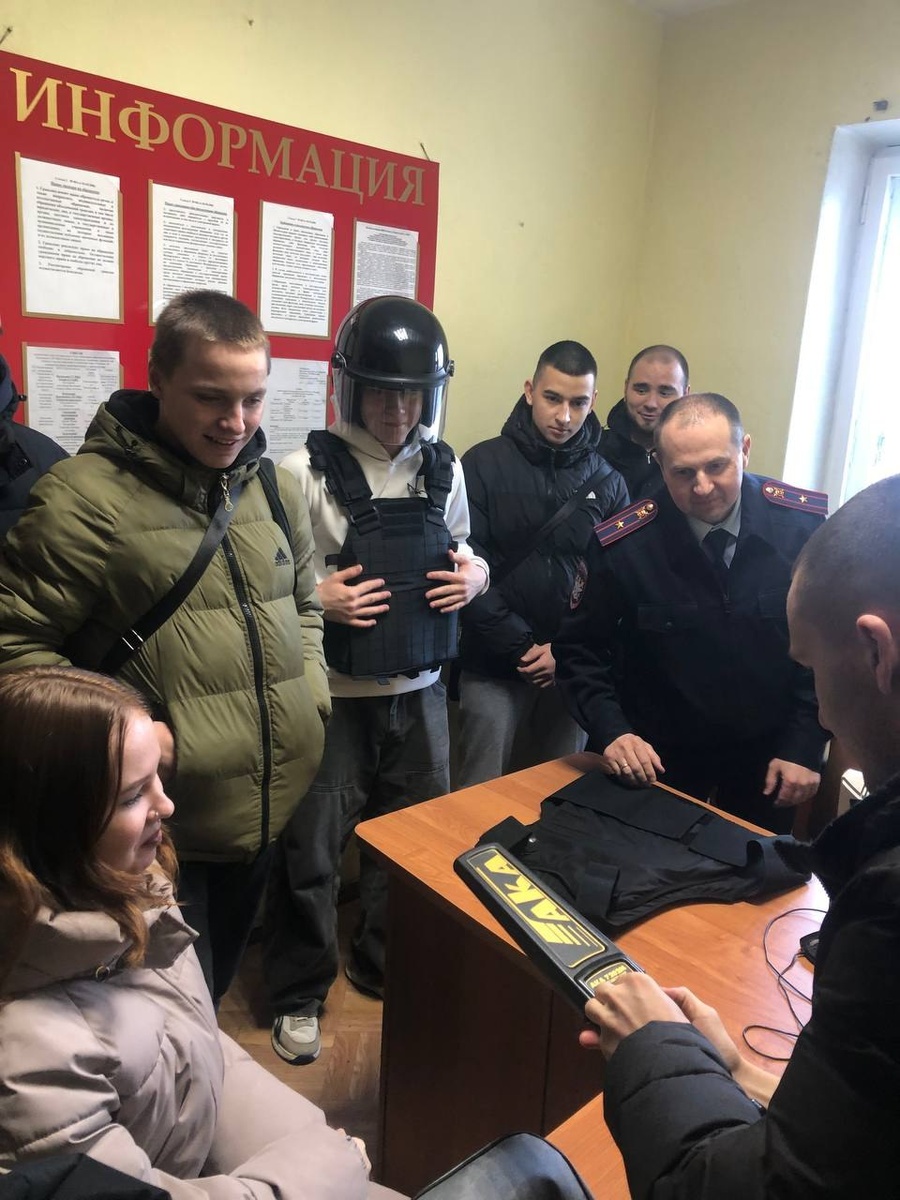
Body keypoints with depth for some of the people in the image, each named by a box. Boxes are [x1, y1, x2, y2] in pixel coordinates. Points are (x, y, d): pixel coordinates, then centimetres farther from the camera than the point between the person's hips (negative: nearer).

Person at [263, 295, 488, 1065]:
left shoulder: (445, 469, 3)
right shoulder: (307, 471, -12)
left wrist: (475, 575, -5)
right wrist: (317, 598, -25)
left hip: (420, 691, 5)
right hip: (332, 696, -4)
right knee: (309, 852, 8)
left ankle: (386, 965, 43)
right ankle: (299, 995, 32)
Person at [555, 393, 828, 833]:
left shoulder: (805, 525, -15)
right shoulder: (621, 544, -19)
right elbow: (579, 648, -8)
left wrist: (805, 745, -9)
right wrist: (611, 730, -21)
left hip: (767, 752, 2)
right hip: (659, 756, -1)